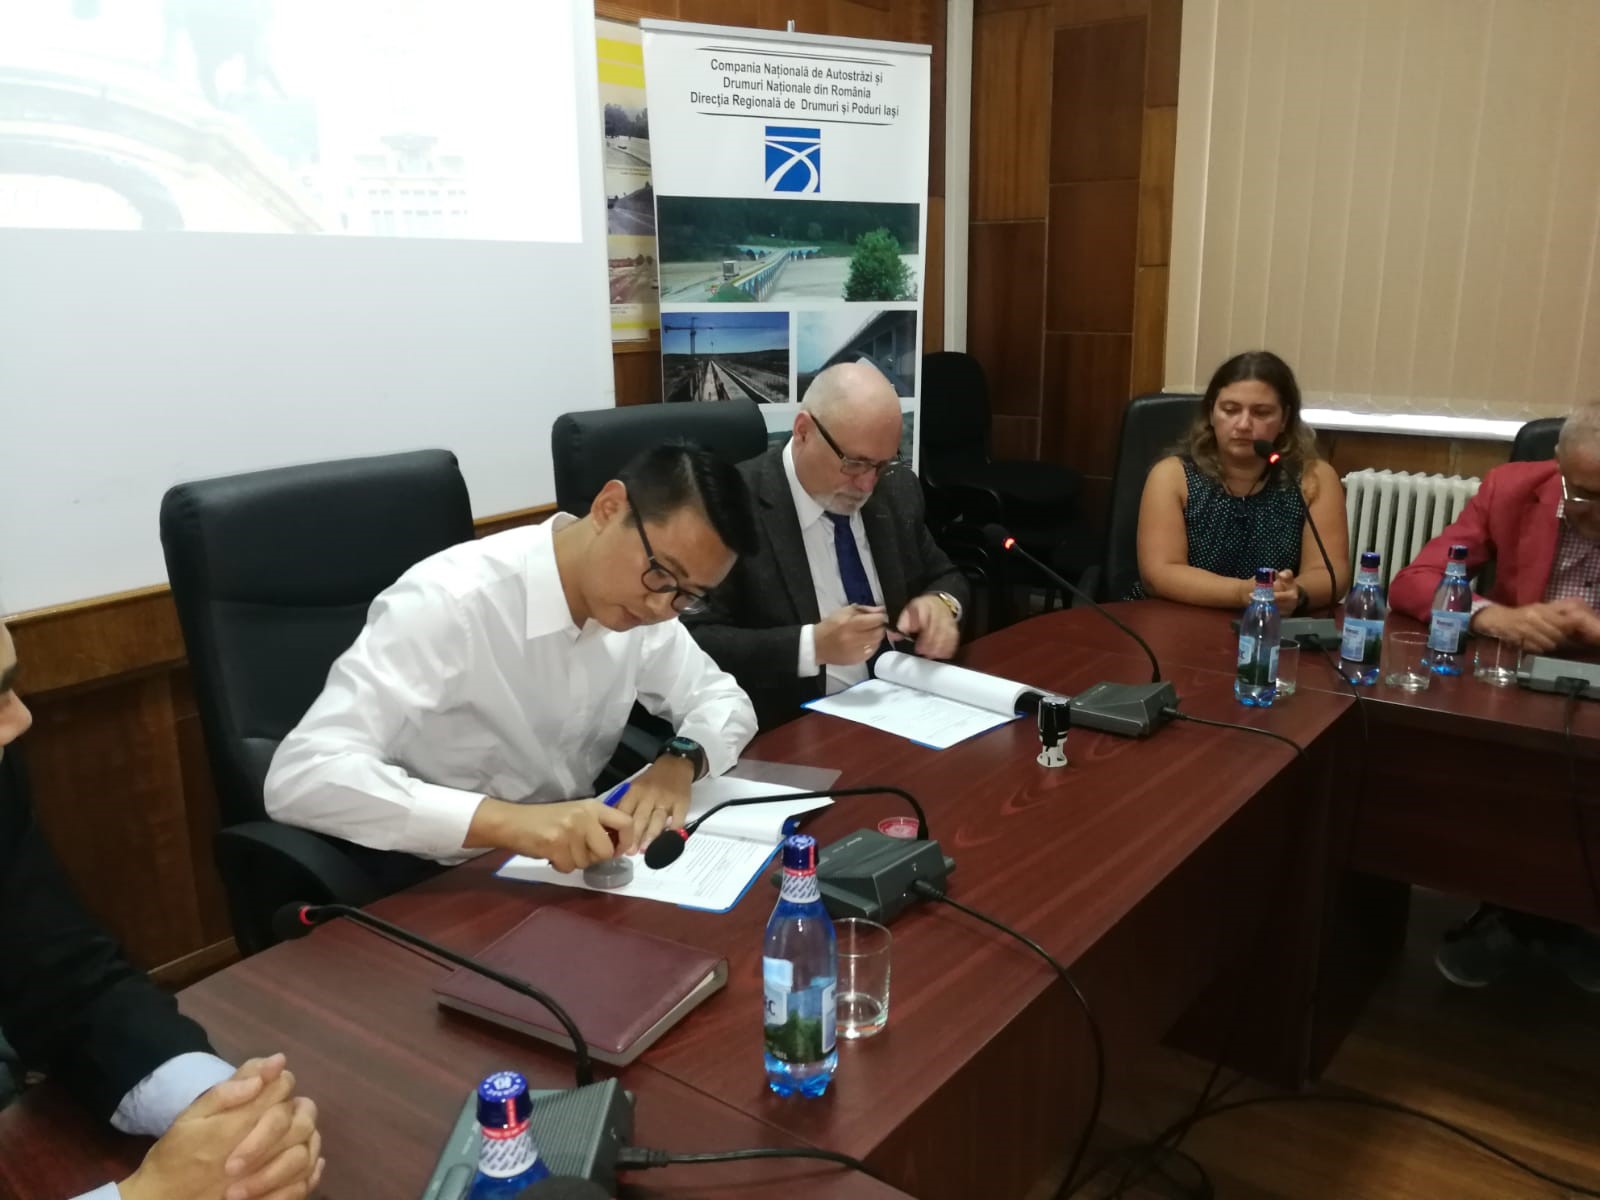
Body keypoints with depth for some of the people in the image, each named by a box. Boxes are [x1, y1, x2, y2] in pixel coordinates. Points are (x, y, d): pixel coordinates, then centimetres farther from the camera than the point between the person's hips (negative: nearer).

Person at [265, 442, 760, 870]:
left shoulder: (633, 591, -5)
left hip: (568, 867, 5)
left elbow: (724, 700, 6)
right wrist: (507, 821, -39)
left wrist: (680, 760, -15)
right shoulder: (448, 603, -24)